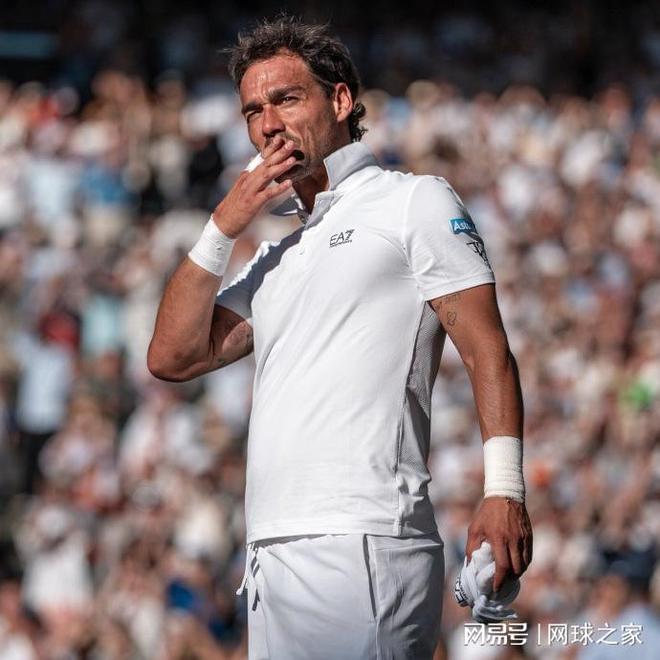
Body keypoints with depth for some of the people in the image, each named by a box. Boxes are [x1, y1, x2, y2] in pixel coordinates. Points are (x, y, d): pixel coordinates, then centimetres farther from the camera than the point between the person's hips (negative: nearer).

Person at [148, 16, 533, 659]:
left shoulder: (415, 202, 7)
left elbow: (486, 349, -3)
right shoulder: (275, 259, 27)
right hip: (272, 555, 7)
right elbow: (172, 358, 18)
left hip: (362, 547, -7)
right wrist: (222, 228, 10)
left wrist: (503, 490, -16)